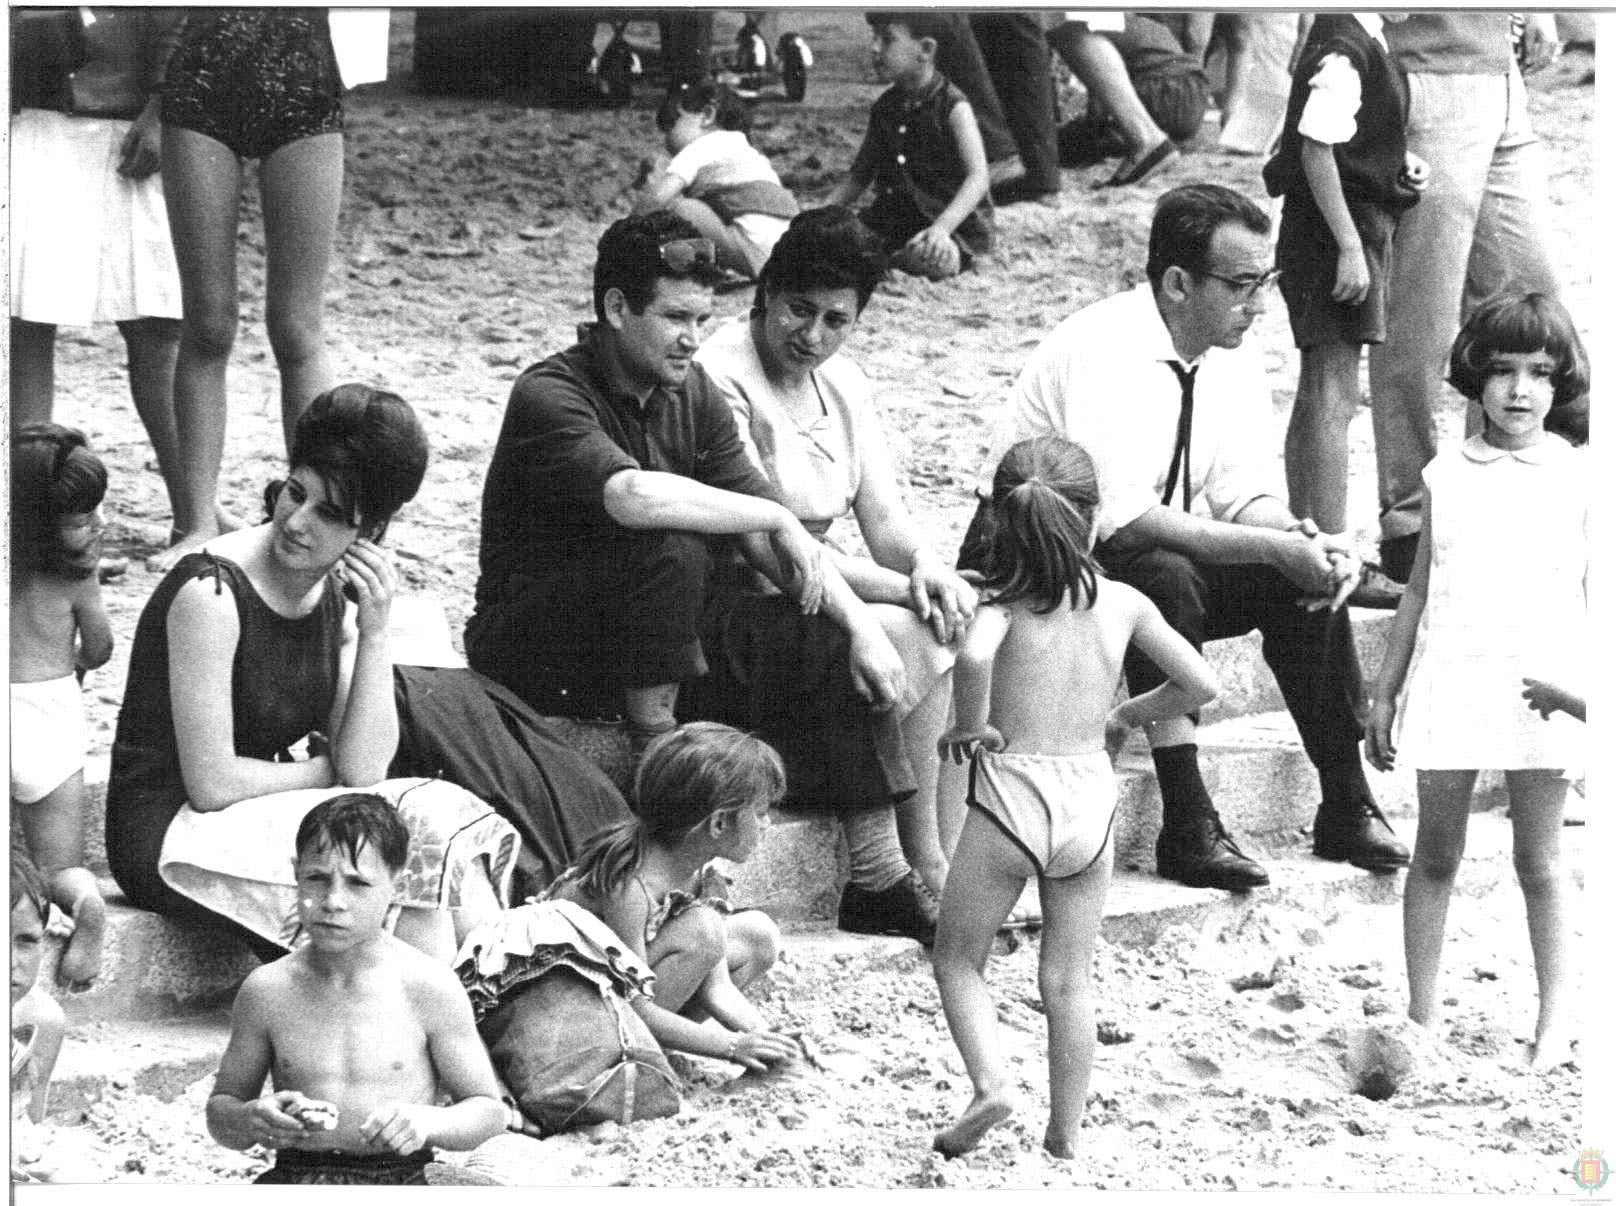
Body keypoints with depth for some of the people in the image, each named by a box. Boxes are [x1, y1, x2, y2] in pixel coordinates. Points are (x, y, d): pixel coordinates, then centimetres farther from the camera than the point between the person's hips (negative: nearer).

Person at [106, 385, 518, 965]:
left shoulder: (340, 597, 3)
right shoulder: (211, 594, -19)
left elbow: (364, 768, -5)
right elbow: (212, 784, -20)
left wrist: (375, 634, -15)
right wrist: (325, 772, -5)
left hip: (268, 815, 7)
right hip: (174, 836, -7)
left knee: (446, 816, -12)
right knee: (423, 826, -19)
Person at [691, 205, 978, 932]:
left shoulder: (843, 384, 12)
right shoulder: (721, 380, -15)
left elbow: (886, 523, 9)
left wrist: (927, 568, -16)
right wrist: (904, 589, -23)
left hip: (806, 601, 8)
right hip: (716, 620, -8)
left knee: (945, 625, -16)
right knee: (891, 637, -28)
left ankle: (926, 866, -17)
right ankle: (879, 875, -20)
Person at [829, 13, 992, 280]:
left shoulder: (952, 107, -11)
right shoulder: (884, 108, 9)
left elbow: (978, 178, -22)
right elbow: (859, 175, 17)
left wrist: (942, 227, -37)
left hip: (955, 227, -5)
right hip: (892, 225, 5)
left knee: (933, 259, -39)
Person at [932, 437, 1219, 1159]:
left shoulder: (1006, 599, -9)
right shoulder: (1123, 603, 1)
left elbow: (974, 658, -31)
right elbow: (1201, 685, 5)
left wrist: (970, 725, -13)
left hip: (1010, 790, -3)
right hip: (1090, 792, 3)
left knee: (957, 960, 13)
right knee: (1068, 980, 12)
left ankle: (991, 1082, -8)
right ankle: (1065, 1140, 15)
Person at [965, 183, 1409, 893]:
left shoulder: (1230, 353, -1)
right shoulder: (1104, 350, -26)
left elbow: (1244, 494, 0)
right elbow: (1119, 515, -35)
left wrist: (1309, 542, -23)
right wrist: (1274, 546, -34)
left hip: (1158, 569, 8)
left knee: (1305, 579, -11)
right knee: (1164, 577, -35)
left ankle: (1346, 808, -5)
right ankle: (1187, 827, -31)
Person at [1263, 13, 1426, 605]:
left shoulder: (1365, 39, 12)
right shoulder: (1342, 49, -19)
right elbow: (1316, 150, -23)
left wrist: (1401, 163, 7)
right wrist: (1349, 247, -23)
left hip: (1358, 226, 10)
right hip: (1337, 226, -10)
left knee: (1317, 398, 16)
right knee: (1331, 397, -7)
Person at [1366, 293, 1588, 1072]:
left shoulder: (1576, 478, 2)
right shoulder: (1447, 475, 7)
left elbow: (1594, 597, 4)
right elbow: (1419, 592, 12)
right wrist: (1385, 693, 12)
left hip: (1543, 687, -2)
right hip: (1451, 682, 2)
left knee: (1538, 862, 5)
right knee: (1434, 856, 7)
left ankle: (1553, 1020, 13)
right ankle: (1421, 1018, 15)